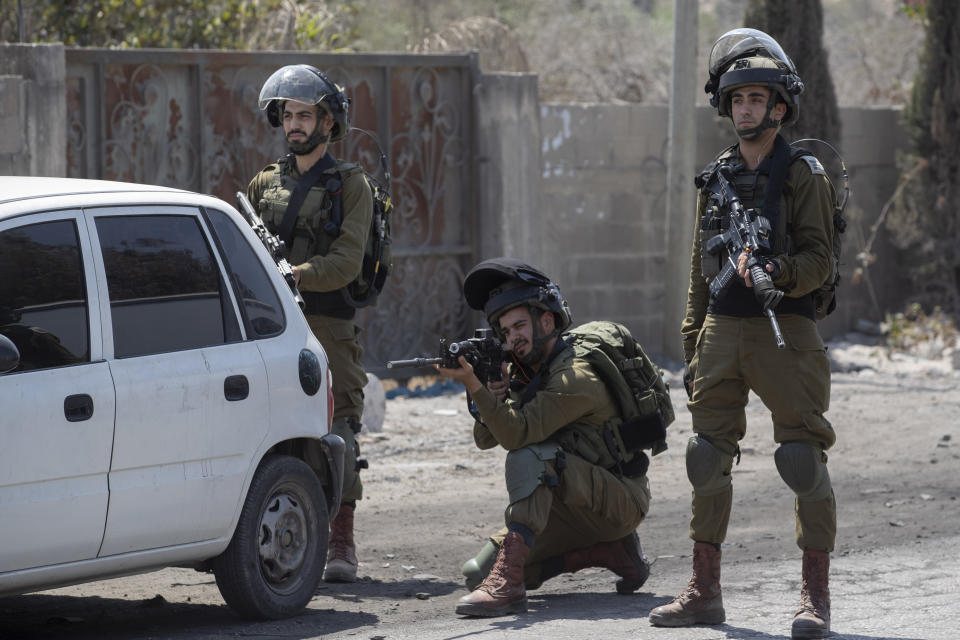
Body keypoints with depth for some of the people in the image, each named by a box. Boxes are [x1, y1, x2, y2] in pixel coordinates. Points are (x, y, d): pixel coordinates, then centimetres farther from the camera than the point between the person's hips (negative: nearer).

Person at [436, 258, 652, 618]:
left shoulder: (577, 377, -22)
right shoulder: (525, 371, 6)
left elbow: (517, 433, -31)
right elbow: (486, 439, 1)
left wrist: (473, 385, -39)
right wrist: (491, 398, -18)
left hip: (620, 501, -9)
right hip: (575, 505, 9)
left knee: (530, 456, -32)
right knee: (478, 573, -3)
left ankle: (506, 585, -40)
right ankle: (609, 550, 5)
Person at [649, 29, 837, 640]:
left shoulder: (803, 175, -3)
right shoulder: (716, 177, 14)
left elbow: (819, 261, -9)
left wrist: (776, 273, -29)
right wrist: (693, 345, 15)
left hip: (785, 333, -6)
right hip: (721, 332, 6)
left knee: (805, 459, -7)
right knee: (709, 458, 5)